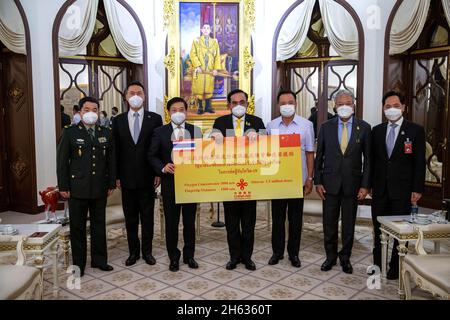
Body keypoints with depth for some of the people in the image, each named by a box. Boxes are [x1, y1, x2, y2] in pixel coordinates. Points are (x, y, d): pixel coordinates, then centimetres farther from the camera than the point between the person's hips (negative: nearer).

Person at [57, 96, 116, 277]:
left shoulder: (106, 133, 8)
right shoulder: (70, 133, -2)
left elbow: (111, 160, 10)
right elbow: (62, 161, -3)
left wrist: (111, 184, 6)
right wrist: (63, 187, -6)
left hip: (100, 188, 3)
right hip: (77, 188, -3)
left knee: (99, 225, 11)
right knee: (78, 227, 7)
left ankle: (99, 260, 24)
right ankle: (78, 264, 19)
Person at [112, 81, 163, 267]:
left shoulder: (155, 119, 1)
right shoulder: (118, 121, 5)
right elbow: (115, 150, 5)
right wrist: (116, 176, 0)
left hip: (147, 177, -1)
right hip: (127, 178, 2)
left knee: (147, 216, 8)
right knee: (130, 217, 10)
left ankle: (147, 251, 21)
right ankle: (133, 252, 23)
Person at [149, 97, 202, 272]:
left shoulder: (195, 131, 3)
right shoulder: (160, 132, 0)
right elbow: (152, 155, 2)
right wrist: (163, 167, -14)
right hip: (170, 182, -1)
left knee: (190, 221, 11)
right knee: (171, 222, 7)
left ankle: (189, 255, 26)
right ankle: (174, 257, 22)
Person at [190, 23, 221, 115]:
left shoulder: (214, 42, 10)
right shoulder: (196, 41, 4)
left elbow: (217, 56, 7)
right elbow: (192, 54, -3)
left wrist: (216, 68, -2)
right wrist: (197, 66, -15)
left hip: (210, 70, 2)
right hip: (199, 70, -2)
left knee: (209, 89, 3)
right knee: (199, 88, -2)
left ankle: (208, 106, 11)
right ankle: (200, 107, 4)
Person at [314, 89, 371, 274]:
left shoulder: (364, 128, -1)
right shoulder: (326, 127, 2)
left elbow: (368, 158, -1)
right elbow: (319, 156, 4)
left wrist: (365, 185, -6)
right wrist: (318, 182, -2)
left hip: (352, 184, 0)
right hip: (330, 183, 1)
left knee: (349, 224, 10)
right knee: (329, 223, 8)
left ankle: (345, 257, 26)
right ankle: (331, 256, 25)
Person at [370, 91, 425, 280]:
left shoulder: (415, 130, -3)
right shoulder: (376, 131, 8)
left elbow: (420, 162, -5)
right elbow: (372, 160, 10)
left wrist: (417, 189, -10)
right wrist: (368, 184, 5)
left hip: (402, 190, -3)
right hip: (380, 189, 3)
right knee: (379, 230, 11)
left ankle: (396, 268, 19)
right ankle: (377, 265, 24)